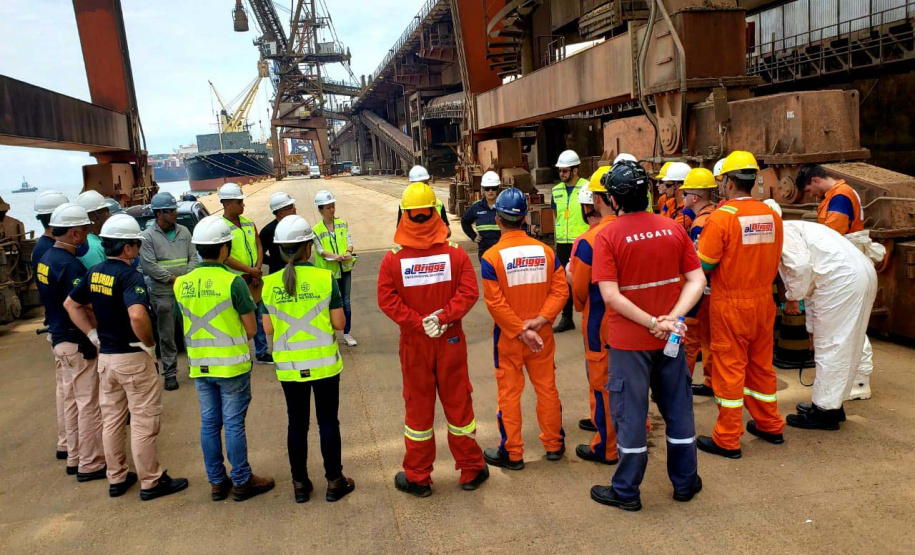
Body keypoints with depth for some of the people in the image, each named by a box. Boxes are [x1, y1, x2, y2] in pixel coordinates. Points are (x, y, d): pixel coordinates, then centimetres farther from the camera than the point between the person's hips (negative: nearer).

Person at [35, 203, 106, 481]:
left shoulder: (46, 259, 8)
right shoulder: (69, 265, -21)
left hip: (59, 338, 9)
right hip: (78, 342, -9)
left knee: (72, 400, 18)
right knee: (88, 403, 0)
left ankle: (74, 458, 28)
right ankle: (90, 464, 8)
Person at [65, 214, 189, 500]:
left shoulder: (95, 272, 5)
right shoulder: (130, 276, -21)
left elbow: (71, 304, 16)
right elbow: (137, 315, -36)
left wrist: (93, 335, 12)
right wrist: (150, 343, -20)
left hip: (106, 356, 8)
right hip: (133, 357, -8)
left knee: (111, 420, 16)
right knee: (144, 422, 3)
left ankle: (117, 478, 28)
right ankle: (151, 482, 13)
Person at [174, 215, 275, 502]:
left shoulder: (182, 283, 1)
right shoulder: (233, 282, -15)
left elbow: (190, 324, 11)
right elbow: (251, 330, -11)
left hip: (199, 365, 5)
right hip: (232, 364, -5)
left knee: (209, 423, 13)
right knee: (233, 423, 4)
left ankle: (217, 482, 23)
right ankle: (241, 481, 16)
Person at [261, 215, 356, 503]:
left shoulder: (270, 283, -6)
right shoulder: (326, 278, -11)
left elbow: (268, 329, -2)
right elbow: (339, 323, -9)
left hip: (289, 366, 2)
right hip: (324, 363, -1)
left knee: (297, 424, 15)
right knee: (328, 422, 11)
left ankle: (300, 483, 25)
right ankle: (334, 482, 20)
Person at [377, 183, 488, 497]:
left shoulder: (392, 259, -11)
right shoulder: (455, 253, -9)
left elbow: (387, 300, -15)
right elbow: (469, 291, -16)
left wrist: (418, 323, -13)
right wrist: (443, 317, -17)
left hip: (414, 343, 0)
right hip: (451, 341, 1)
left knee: (418, 408, 12)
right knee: (458, 403, 13)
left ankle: (418, 478, 24)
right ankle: (471, 471, 27)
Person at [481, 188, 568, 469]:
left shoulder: (491, 256, -14)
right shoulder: (545, 251, -4)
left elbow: (495, 302, -17)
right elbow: (560, 288, -8)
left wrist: (521, 330, -13)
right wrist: (541, 319, -13)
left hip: (507, 337, -3)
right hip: (542, 335, 3)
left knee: (509, 393, 8)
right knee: (546, 388, 16)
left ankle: (512, 453, 19)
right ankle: (554, 444, 30)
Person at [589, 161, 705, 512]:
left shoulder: (607, 237, -14)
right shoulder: (673, 229, 0)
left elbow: (611, 295, -20)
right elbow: (697, 281, -4)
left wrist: (652, 322, -16)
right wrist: (672, 318, -13)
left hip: (628, 340, -4)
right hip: (670, 338, 4)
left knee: (630, 413, 8)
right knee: (678, 408, 18)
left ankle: (626, 491, 21)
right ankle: (685, 482, 32)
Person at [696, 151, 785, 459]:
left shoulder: (721, 217, -17)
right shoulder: (772, 215, 0)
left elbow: (703, 265, -14)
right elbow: (774, 260, 8)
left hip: (731, 304, -5)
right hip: (763, 300, 6)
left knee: (730, 367, 3)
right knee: (762, 364, 19)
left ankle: (727, 440, 12)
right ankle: (770, 425, 34)